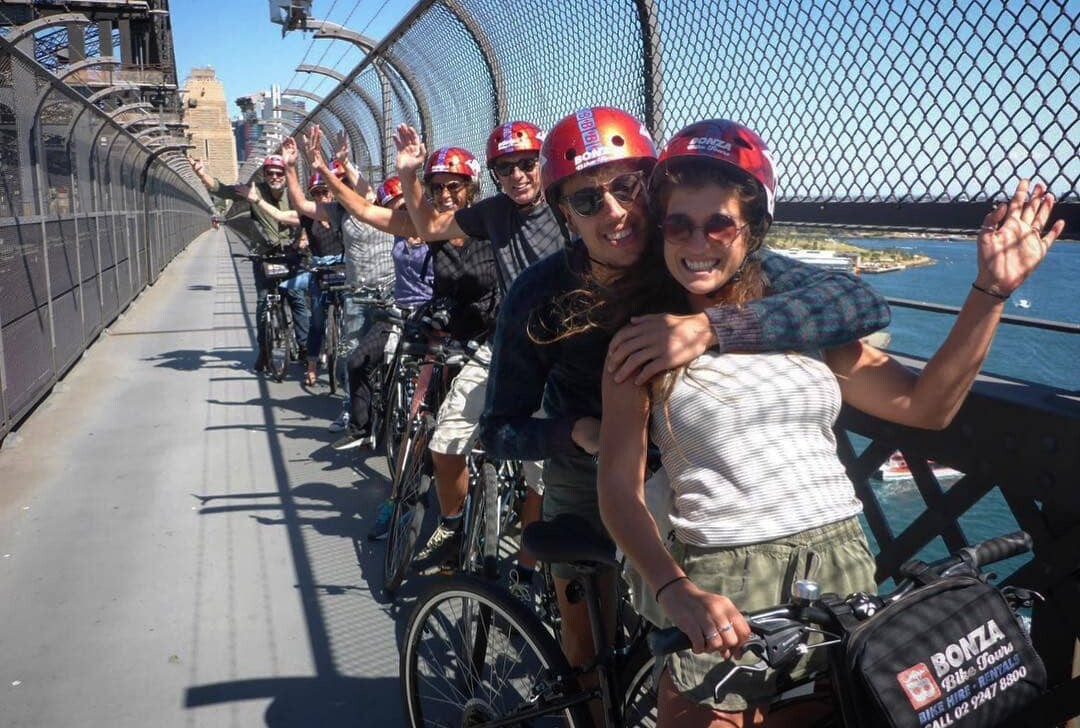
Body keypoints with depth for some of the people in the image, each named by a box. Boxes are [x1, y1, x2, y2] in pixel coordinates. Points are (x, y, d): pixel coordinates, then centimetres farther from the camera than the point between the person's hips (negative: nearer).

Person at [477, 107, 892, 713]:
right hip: (585, 479, 1)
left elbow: (864, 304, -36)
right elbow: (500, 430, -14)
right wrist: (580, 432, -34)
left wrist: (713, 327, -48)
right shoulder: (540, 295, -21)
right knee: (586, 646, 14)